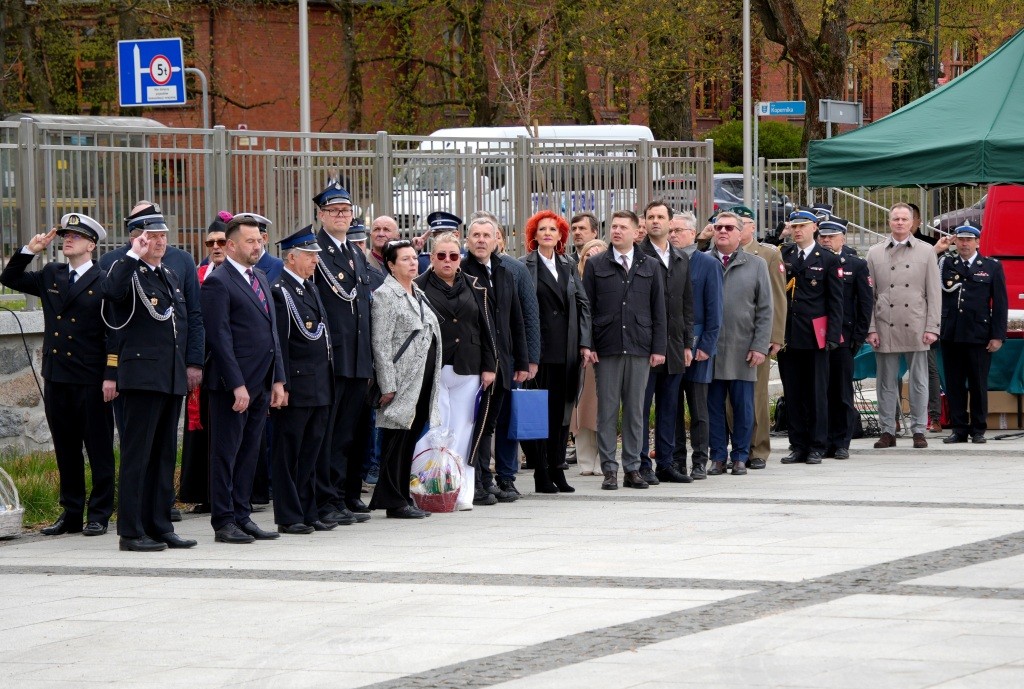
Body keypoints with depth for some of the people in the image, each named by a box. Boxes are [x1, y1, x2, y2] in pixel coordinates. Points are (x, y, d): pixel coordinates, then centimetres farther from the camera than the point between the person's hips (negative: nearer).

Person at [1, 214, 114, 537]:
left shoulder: (104, 283, -7)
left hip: (90, 379, -6)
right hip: (56, 378, 6)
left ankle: (99, 514, 8)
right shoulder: (51, 275, 11)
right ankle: (71, 513, 18)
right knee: (65, 449, 11)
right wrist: (29, 250, 4)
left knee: (99, 448, 1)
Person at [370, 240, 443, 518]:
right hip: (403, 380, -8)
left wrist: (434, 379, 20)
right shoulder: (385, 295, -8)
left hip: (424, 380, 8)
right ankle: (394, 502, -2)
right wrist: (387, 385, -17)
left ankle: (402, 498, 14)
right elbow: (381, 344, -12)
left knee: (411, 440, 9)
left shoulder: (418, 294, 18)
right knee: (398, 440, -5)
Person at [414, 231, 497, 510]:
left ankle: (462, 493, 9)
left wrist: (489, 366, 7)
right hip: (432, 370, -3)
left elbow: (486, 327, 13)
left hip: (467, 371, 3)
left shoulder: (473, 287, 12)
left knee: (462, 431, 5)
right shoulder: (419, 287, 1)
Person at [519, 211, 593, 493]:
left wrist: (584, 343, 5)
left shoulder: (568, 266, 15)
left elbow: (583, 305, 14)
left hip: (566, 350, 5)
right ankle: (542, 475, 0)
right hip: (539, 350, -5)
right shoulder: (524, 266, -1)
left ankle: (557, 469, 12)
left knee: (562, 410, 6)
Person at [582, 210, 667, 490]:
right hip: (607, 348, -1)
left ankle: (632, 468, 10)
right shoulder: (596, 265, 6)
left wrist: (658, 347, 3)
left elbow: (659, 309, 10)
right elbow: (586, 307, 5)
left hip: (639, 348, 1)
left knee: (636, 411, 4)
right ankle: (609, 469, 3)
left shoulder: (649, 266, 10)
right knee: (607, 410, 0)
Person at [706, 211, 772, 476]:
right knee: (713, 405, 3)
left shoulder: (756, 265, 7)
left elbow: (765, 310, 5)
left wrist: (760, 346, -3)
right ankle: (717, 457, 10)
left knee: (743, 406, 2)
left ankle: (740, 457, 11)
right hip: (709, 349, 0)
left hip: (742, 351, 0)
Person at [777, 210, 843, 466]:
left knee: (816, 394, 0)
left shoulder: (828, 260, 3)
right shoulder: (782, 256, 10)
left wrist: (833, 336, -7)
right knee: (793, 394, 5)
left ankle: (816, 447, 6)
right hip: (787, 336, 3)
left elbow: (835, 301, 1)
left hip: (815, 336, -3)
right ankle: (798, 446, 11)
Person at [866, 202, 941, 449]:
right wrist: (870, 329, 0)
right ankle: (888, 431, 9)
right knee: (886, 382, 3)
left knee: (918, 382, 2)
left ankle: (919, 431, 8)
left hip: (916, 328, -1)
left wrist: (932, 328, -3)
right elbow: (868, 294, 7)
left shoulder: (926, 251, 7)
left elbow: (934, 293, 5)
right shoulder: (875, 253, 8)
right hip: (885, 328, 1)